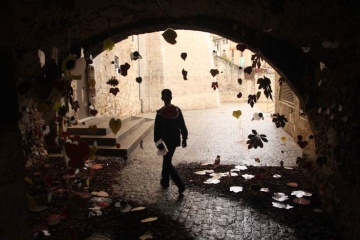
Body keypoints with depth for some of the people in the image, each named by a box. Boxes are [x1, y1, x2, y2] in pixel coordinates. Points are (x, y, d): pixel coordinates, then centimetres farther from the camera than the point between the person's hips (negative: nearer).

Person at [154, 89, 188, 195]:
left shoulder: (160, 113, -17)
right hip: (175, 140, 6)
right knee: (167, 159, 22)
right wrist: (184, 138, 12)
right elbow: (182, 126, 3)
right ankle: (165, 180, 34)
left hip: (165, 141, -5)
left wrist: (158, 143, -9)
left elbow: (157, 129, -16)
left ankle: (180, 184, -8)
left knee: (168, 163, 2)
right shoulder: (177, 110, -2)